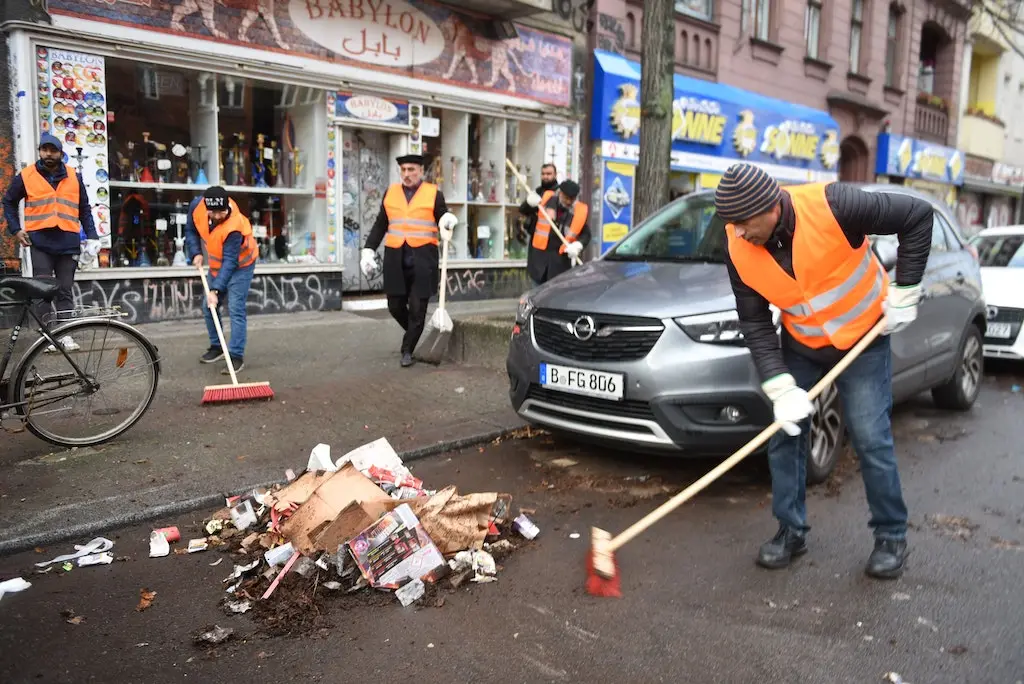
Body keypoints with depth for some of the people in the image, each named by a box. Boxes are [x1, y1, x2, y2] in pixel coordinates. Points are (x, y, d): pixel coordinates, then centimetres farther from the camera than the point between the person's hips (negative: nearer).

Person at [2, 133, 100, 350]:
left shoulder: (74, 177, 8)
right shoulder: (26, 176, 4)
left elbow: (84, 209, 13)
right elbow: (9, 202, 14)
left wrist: (92, 236, 4)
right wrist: (16, 229, 3)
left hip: (68, 243, 1)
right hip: (40, 243, -1)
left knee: (65, 291, 5)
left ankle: (65, 334, 9)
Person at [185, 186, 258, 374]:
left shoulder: (234, 227, -37)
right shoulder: (197, 206, -20)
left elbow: (230, 262, -36)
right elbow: (191, 230, 0)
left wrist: (216, 290, -40)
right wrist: (196, 253, -14)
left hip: (240, 265, -7)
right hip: (217, 263, 7)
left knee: (235, 310, -13)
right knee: (208, 307, 12)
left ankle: (236, 356, -9)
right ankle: (216, 347, 27)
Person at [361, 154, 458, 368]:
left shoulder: (433, 193, 2)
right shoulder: (390, 192, 10)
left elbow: (443, 222, 3)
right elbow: (380, 225, 13)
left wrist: (448, 222, -21)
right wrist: (368, 250, 6)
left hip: (423, 258, -3)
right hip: (395, 259, 3)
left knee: (417, 308, -1)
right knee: (395, 306, 7)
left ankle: (407, 350, 12)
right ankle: (414, 333, 34)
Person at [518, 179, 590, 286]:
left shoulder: (580, 211, -4)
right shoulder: (546, 199, -3)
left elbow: (586, 234, 4)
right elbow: (523, 211, 4)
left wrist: (577, 245, -16)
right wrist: (530, 203, -19)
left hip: (560, 257, -1)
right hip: (539, 253, 1)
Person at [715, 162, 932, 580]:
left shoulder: (832, 206, -30)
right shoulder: (739, 251, -18)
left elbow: (917, 216, -18)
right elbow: (755, 324, -12)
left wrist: (904, 294, -17)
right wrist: (781, 388, -20)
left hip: (864, 338, -3)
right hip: (800, 346, 4)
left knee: (872, 440, -3)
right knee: (784, 435, 2)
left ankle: (892, 536, 17)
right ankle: (791, 530, 18)